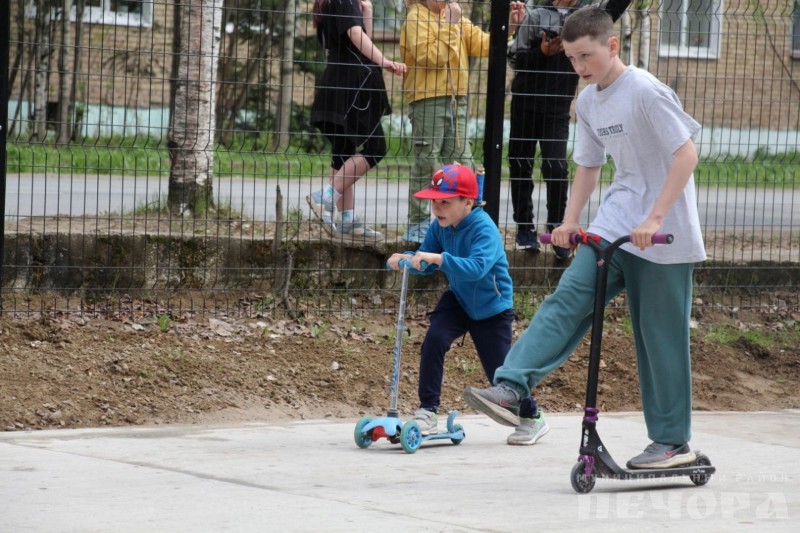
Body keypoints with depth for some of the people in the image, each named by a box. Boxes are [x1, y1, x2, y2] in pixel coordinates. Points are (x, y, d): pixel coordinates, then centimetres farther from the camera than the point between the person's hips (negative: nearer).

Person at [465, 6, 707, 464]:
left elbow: (686, 154, -19)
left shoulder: (646, 91, -15)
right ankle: (511, 388, -22)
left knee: (661, 336, -1)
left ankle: (674, 441, 9)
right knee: (569, 298, -12)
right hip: (616, 224, 6)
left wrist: (654, 219, -23)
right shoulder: (588, 102, 9)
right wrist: (571, 220, 8)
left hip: (665, 235, -6)